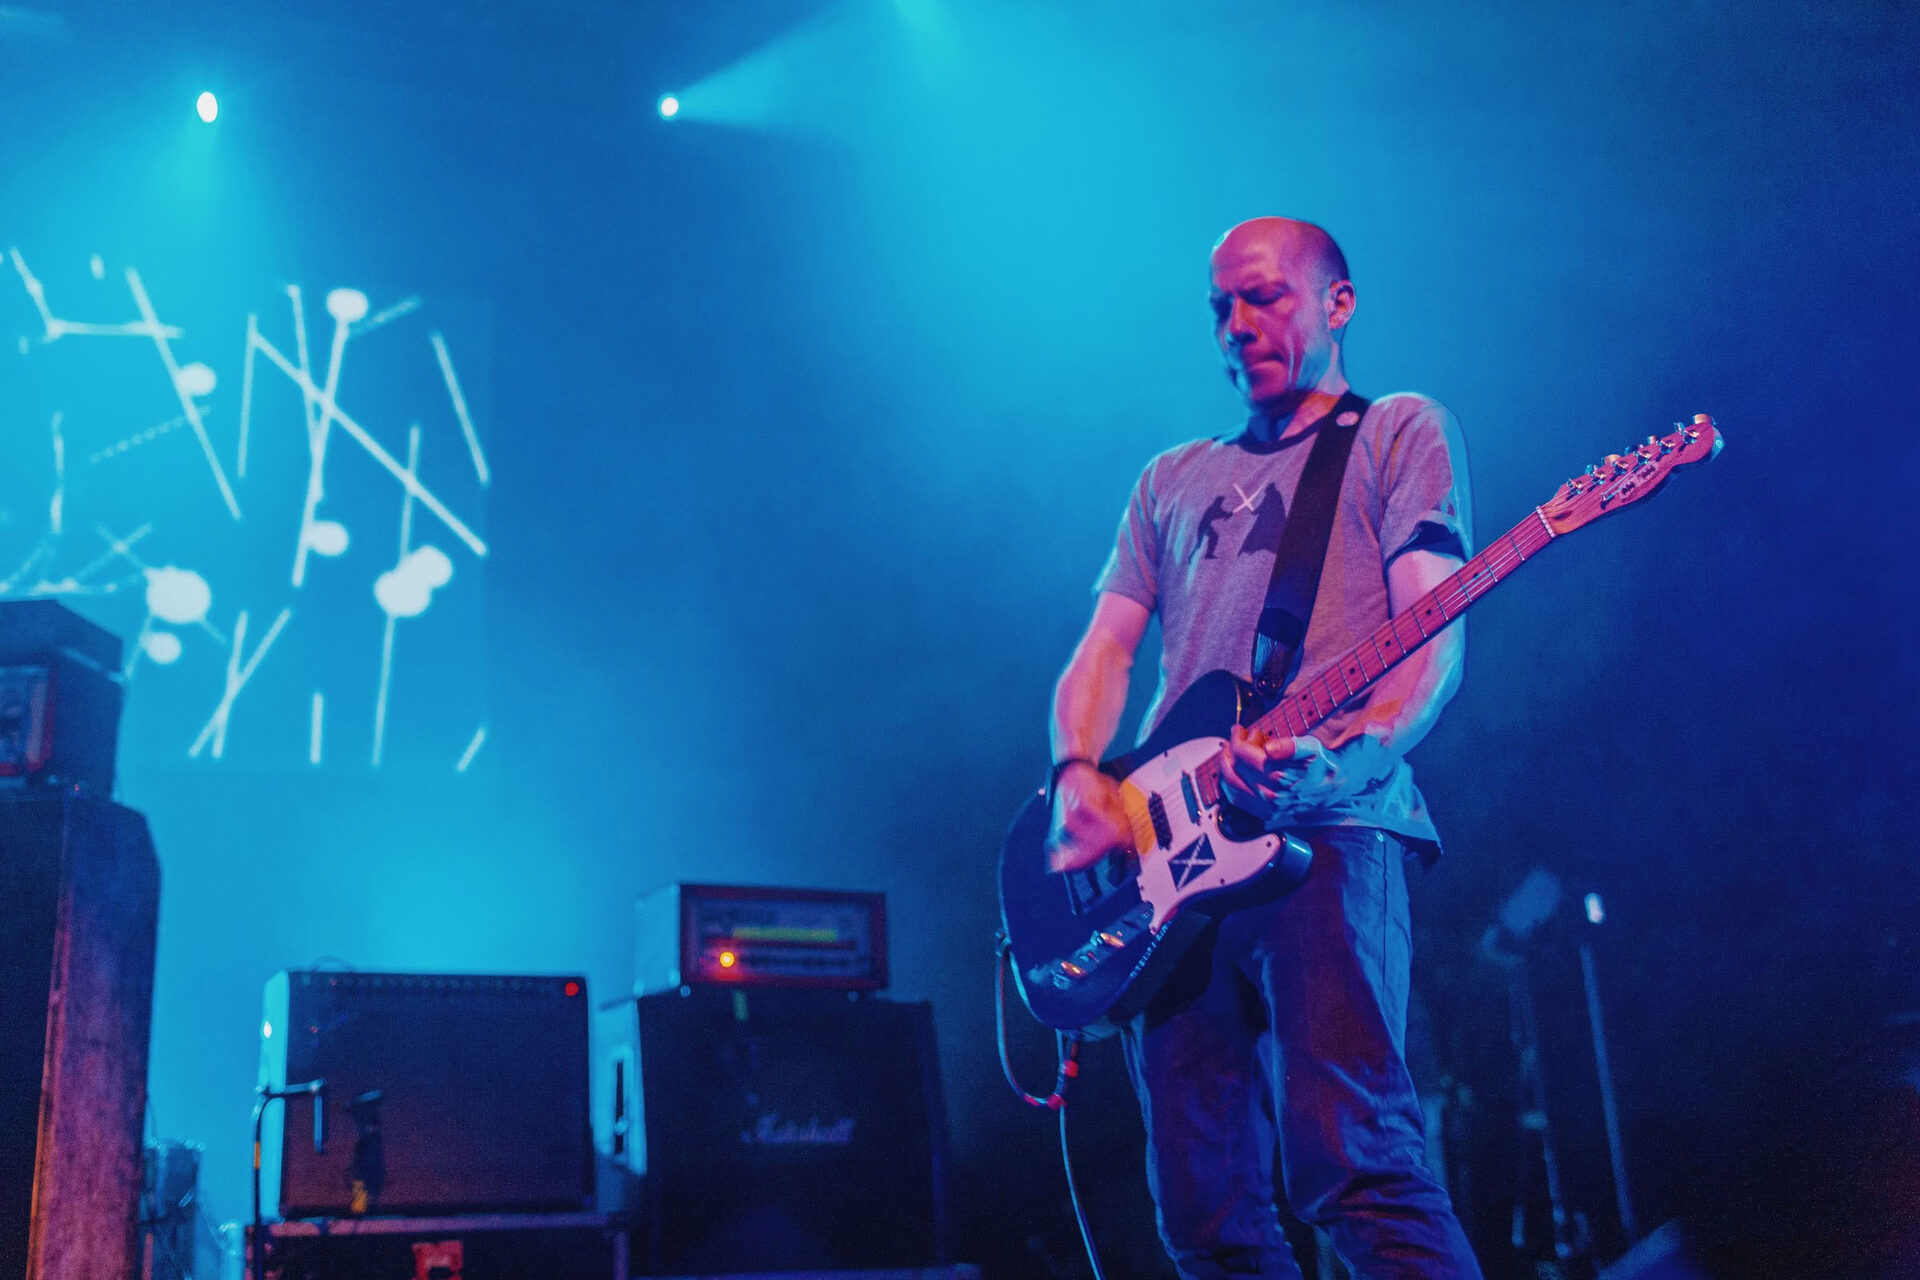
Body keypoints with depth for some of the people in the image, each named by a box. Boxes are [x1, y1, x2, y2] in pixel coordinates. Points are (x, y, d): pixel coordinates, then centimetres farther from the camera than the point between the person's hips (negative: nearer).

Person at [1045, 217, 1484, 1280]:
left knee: (1348, 1159, -20)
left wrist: (1347, 754, -23)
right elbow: (1103, 650, 19)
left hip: (1325, 831, -5)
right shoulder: (1172, 479, 27)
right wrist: (1078, 776, -3)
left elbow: (1435, 635, -2)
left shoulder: (1401, 431, 12)